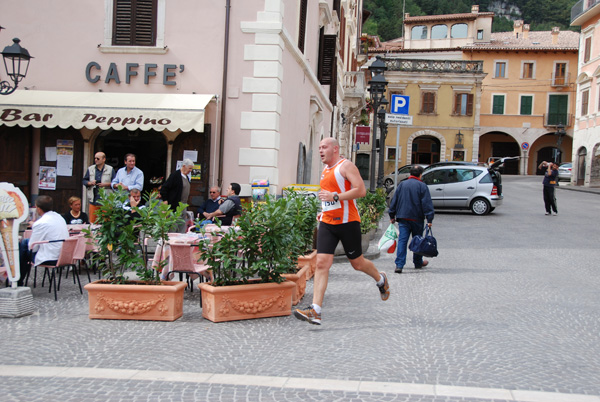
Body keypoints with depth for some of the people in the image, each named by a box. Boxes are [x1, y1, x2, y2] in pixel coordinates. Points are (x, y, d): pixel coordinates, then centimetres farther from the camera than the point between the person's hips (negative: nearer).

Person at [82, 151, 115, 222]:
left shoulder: (110, 169, 5)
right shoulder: (90, 169, 13)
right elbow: (84, 180, 16)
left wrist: (106, 184, -12)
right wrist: (90, 183, -4)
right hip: (93, 199, 2)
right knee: (92, 220, 1)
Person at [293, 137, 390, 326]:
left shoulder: (346, 166, -9)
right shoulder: (326, 170, 16)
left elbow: (361, 190, -19)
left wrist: (335, 196, -24)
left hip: (347, 222, -6)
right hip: (327, 223, 6)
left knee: (357, 263, 8)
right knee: (322, 263, -8)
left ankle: (381, 279, 41)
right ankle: (315, 311, -14)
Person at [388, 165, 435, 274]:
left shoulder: (402, 184, 7)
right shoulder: (422, 186, -4)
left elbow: (394, 200, 10)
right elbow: (427, 203, -10)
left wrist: (392, 216, 17)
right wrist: (429, 219, -9)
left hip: (403, 217, 2)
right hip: (417, 219, -2)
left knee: (402, 240, -4)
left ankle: (399, 265, -17)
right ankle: (418, 263, 29)